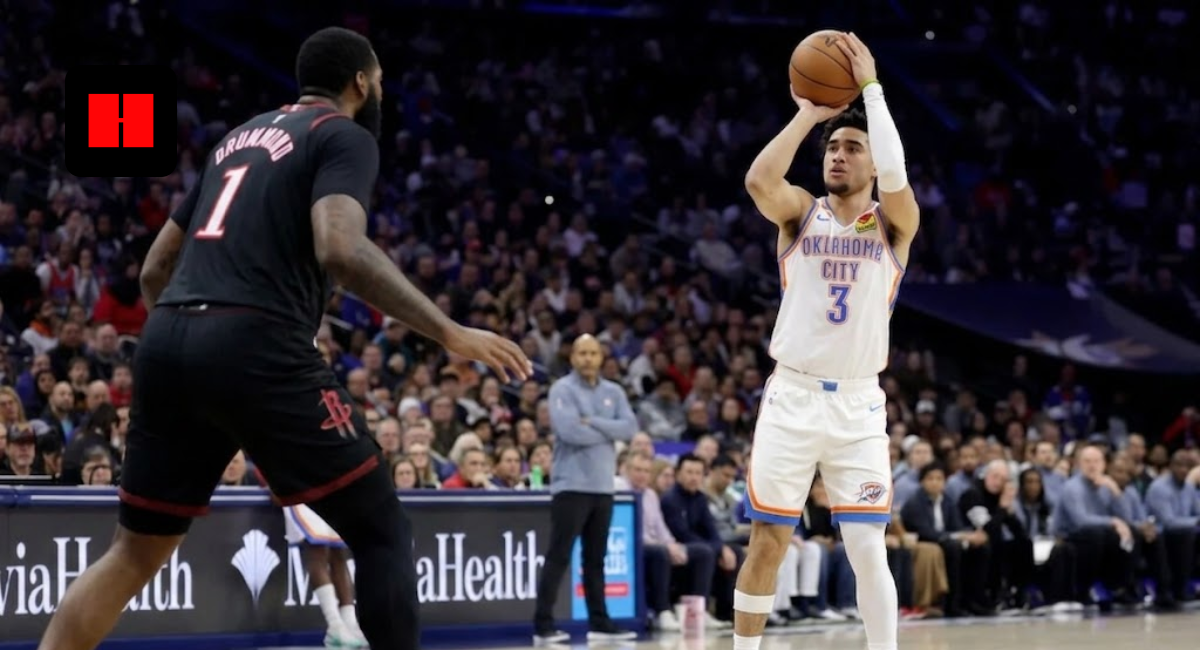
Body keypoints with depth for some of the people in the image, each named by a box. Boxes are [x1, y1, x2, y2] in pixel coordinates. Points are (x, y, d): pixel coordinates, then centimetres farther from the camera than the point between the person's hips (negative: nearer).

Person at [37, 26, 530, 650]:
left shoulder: (241, 136, 27)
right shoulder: (346, 136, 4)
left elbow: (155, 268, 28)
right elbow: (341, 250, -16)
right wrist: (450, 332, -14)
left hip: (164, 342, 7)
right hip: (257, 348, -7)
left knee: (136, 551, 18)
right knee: (382, 532, 2)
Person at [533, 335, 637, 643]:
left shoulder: (614, 392, 12)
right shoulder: (562, 390, -5)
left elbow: (630, 427, -1)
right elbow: (569, 430, -19)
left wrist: (593, 422, -12)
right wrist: (607, 432, -6)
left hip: (603, 486, 6)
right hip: (571, 486, -6)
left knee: (595, 558, 12)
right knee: (558, 557, -7)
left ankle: (599, 623, 16)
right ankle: (543, 625, -8)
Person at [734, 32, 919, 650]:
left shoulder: (894, 223, 2)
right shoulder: (800, 212, 4)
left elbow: (896, 175, -21)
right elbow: (758, 181, -18)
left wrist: (871, 88, -14)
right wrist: (807, 114, -10)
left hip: (858, 404, -1)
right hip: (791, 396, 1)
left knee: (867, 548, -7)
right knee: (767, 544, 4)